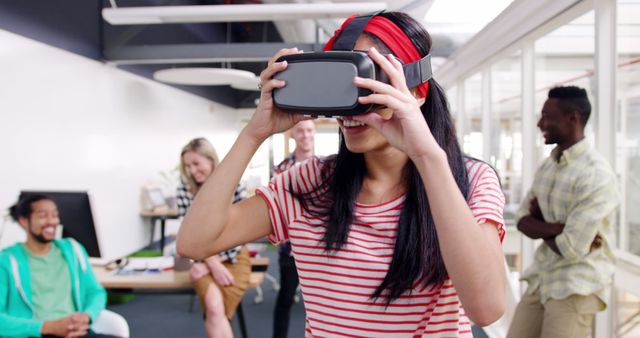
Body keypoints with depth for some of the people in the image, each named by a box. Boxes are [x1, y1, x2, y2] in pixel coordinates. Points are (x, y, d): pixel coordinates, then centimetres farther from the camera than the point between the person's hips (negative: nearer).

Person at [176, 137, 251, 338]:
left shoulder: (233, 185, -9)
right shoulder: (184, 190, -6)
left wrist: (217, 262, -15)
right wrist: (213, 265, -17)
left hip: (234, 258, -1)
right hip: (203, 259, 1)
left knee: (216, 311, -20)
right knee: (214, 308, -24)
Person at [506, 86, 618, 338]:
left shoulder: (596, 174, -19)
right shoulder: (547, 166, 7)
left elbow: (570, 248, -23)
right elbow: (523, 221, 3)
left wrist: (540, 225, -4)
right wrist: (559, 227, -15)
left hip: (576, 287, -7)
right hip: (541, 278, 7)